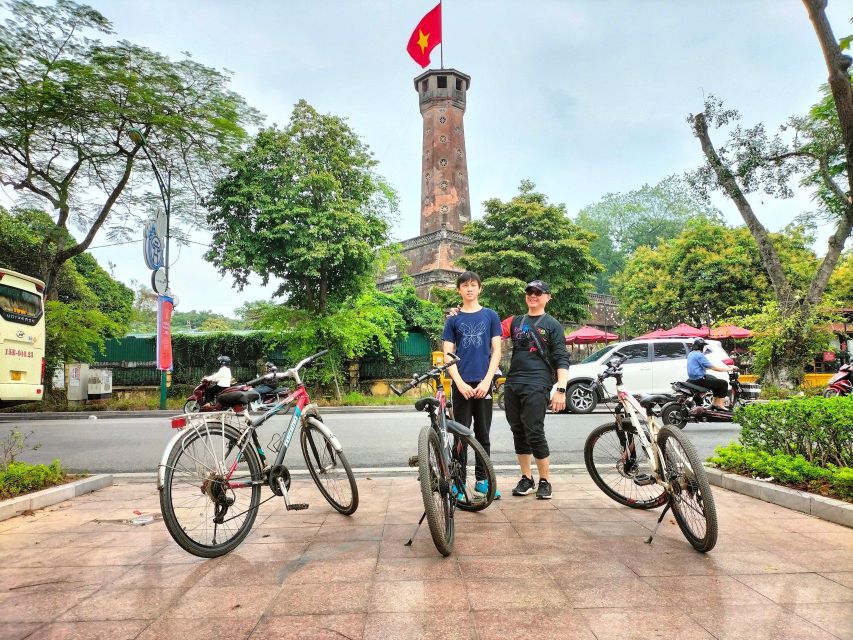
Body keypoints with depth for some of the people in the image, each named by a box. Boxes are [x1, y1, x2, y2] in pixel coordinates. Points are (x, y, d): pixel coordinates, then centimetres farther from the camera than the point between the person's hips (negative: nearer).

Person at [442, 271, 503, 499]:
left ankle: (482, 480, 18)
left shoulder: (490, 316, 7)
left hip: (483, 384, 0)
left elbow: (496, 352, 2)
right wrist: (460, 383, -11)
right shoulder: (453, 320, 7)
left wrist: (486, 381, -9)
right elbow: (448, 355, 2)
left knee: (483, 434, 7)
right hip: (461, 384, 0)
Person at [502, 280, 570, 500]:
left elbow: (562, 360, -1)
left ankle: (544, 482, 7)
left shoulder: (552, 325, 5)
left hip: (536, 386, -5)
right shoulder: (516, 321, 17)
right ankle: (526, 479, 20)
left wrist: (561, 389, -13)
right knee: (518, 434, 9)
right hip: (512, 385, 5)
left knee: (535, 434, -8)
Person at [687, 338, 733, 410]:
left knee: (715, 380, 31)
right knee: (723, 383, -4)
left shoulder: (691, 354, 14)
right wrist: (729, 368, -7)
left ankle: (715, 402, 32)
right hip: (699, 380, -10)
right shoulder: (699, 355, -16)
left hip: (692, 379, 10)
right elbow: (713, 367, -16)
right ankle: (720, 404, 1)